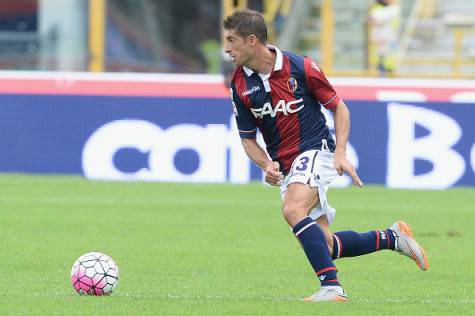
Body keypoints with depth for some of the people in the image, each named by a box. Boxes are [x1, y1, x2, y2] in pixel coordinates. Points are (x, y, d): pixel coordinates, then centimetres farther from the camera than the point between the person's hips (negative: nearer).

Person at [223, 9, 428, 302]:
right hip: (285, 166, 6)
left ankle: (332, 286, -35)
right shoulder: (240, 86, 0)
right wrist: (267, 165, -11)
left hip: (315, 151, -6)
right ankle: (392, 238, 23)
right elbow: (248, 138, 9)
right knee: (325, 247, 3)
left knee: (293, 210, -33)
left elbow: (339, 107, 0)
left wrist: (340, 153, -12)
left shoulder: (300, 67, -11)